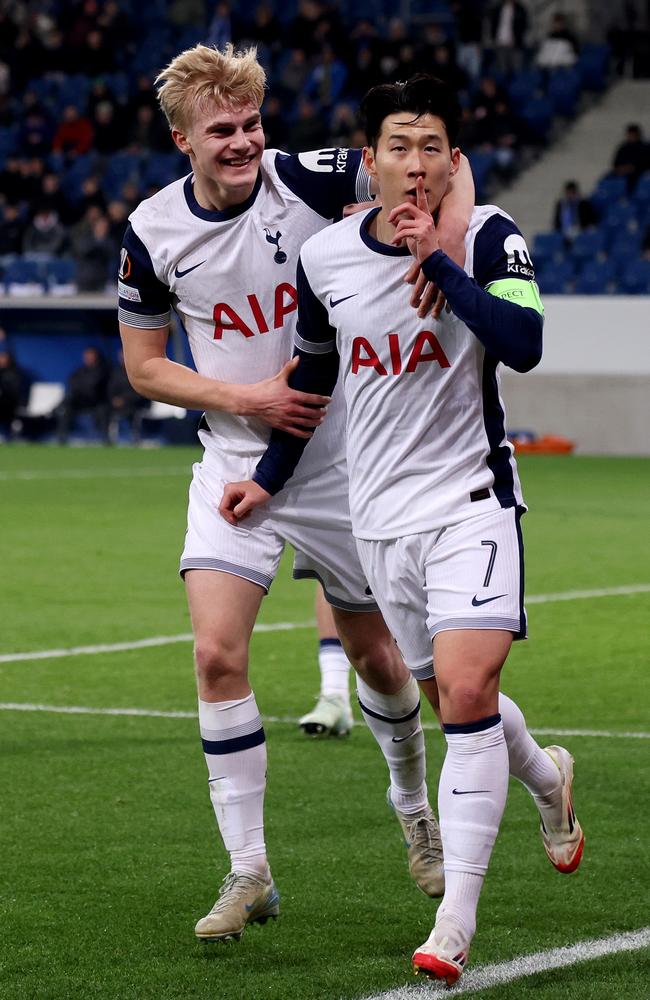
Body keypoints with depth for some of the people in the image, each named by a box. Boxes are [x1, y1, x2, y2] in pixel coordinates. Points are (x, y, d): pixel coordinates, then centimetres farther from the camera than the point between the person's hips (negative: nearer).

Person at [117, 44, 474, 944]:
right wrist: (248, 397, -12)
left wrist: (447, 242, -33)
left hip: (342, 459, -1)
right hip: (236, 464, 1)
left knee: (374, 655, 13)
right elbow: (144, 365, 3)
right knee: (217, 655, -15)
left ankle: (415, 808, 42)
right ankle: (249, 874, -5)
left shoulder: (306, 180, -14)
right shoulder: (155, 232, -7)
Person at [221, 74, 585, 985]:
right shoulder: (325, 257, 2)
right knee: (458, 700, 10)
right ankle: (544, 776, 45)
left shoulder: (488, 236, -10)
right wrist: (271, 477, 24)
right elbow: (313, 370, 19)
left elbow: (523, 345, -26)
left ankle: (456, 918, -15)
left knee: (465, 689, -18)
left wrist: (438, 262, -26)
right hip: (381, 514, 4)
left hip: (472, 498, -4)